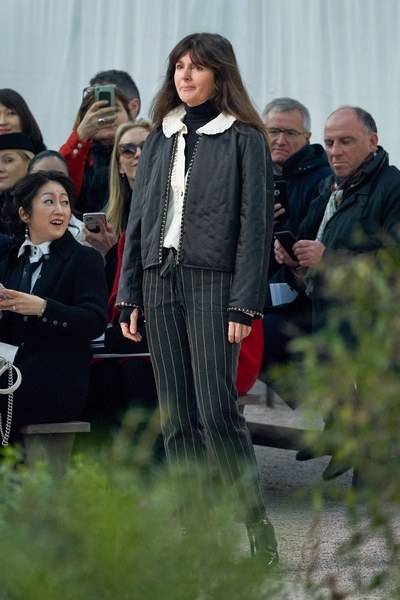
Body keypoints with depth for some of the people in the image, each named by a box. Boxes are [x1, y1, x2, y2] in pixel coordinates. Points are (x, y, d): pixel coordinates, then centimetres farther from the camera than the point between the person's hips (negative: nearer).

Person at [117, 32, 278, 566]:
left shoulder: (244, 139, -1)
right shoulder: (160, 140, 16)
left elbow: (255, 222, -6)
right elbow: (138, 219, 16)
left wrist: (245, 304, -13)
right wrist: (129, 296, 8)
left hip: (213, 282, -5)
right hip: (160, 282, 5)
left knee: (217, 412, -12)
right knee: (177, 417, 3)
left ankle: (256, 522, -2)